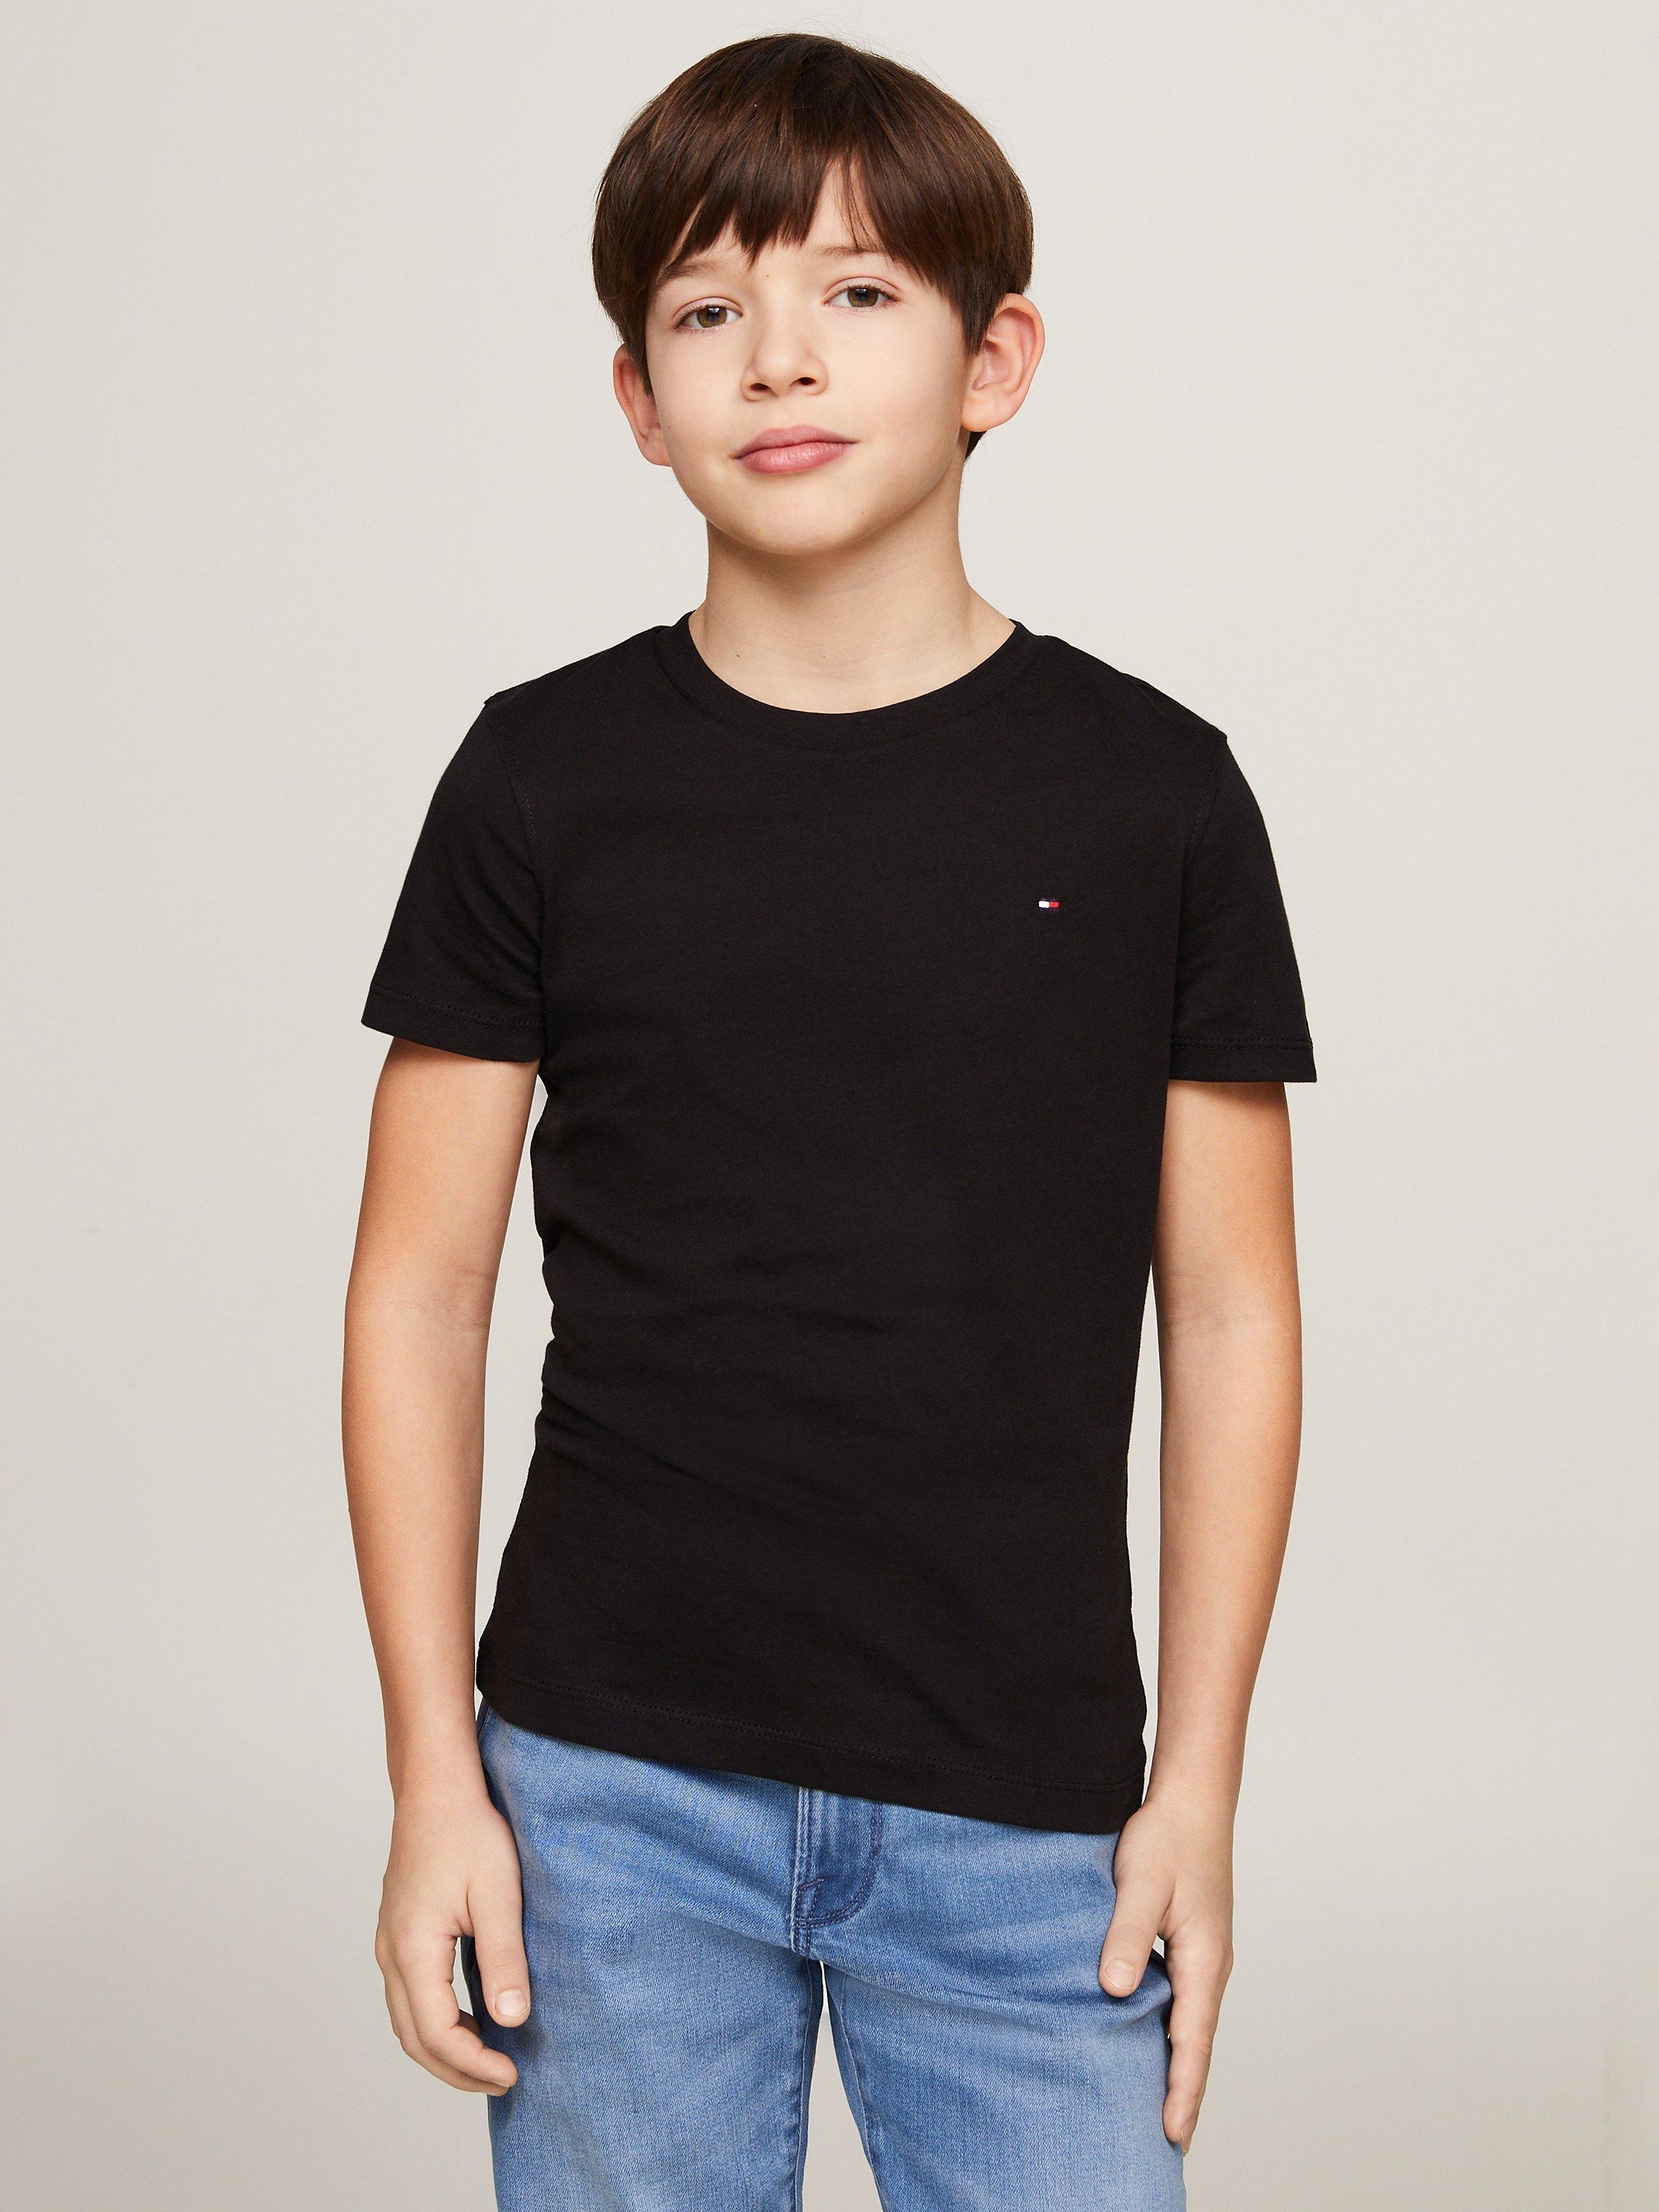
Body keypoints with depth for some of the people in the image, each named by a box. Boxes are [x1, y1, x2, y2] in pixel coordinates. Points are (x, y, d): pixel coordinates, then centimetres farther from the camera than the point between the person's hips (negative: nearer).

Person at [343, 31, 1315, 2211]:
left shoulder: (1150, 795, -1)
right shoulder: (544, 779, 0)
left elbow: (1229, 1310, 3)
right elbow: (420, 1294, 2)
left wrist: (1200, 1777, 1)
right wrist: (435, 1774, -1)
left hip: (1024, 1813, 0)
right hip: (612, 1786, 0)